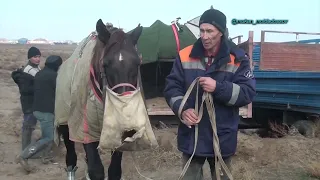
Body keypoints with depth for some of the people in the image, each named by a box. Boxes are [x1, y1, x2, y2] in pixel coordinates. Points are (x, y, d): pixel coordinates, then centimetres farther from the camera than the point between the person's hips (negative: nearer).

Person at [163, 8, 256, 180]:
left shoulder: (237, 59, -8)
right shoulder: (185, 56, -3)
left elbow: (248, 93, -12)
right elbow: (171, 87, -2)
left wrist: (218, 88, -27)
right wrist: (182, 109, -19)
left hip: (222, 138, -1)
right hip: (191, 136, 1)